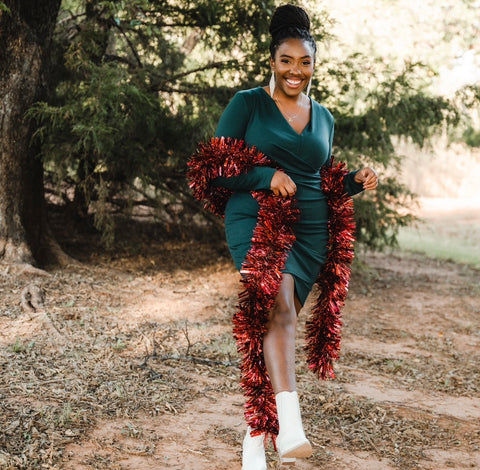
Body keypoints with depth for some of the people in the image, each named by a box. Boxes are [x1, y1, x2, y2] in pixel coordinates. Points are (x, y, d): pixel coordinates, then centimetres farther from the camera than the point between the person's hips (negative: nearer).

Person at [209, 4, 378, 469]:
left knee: (274, 325, 4)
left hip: (309, 229, 4)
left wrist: (355, 181, 5)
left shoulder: (323, 118, 17)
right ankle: (289, 421, -40)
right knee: (279, 304, -29)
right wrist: (266, 176, -16)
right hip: (255, 219, -4)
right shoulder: (247, 104, 2)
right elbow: (215, 168, -3)